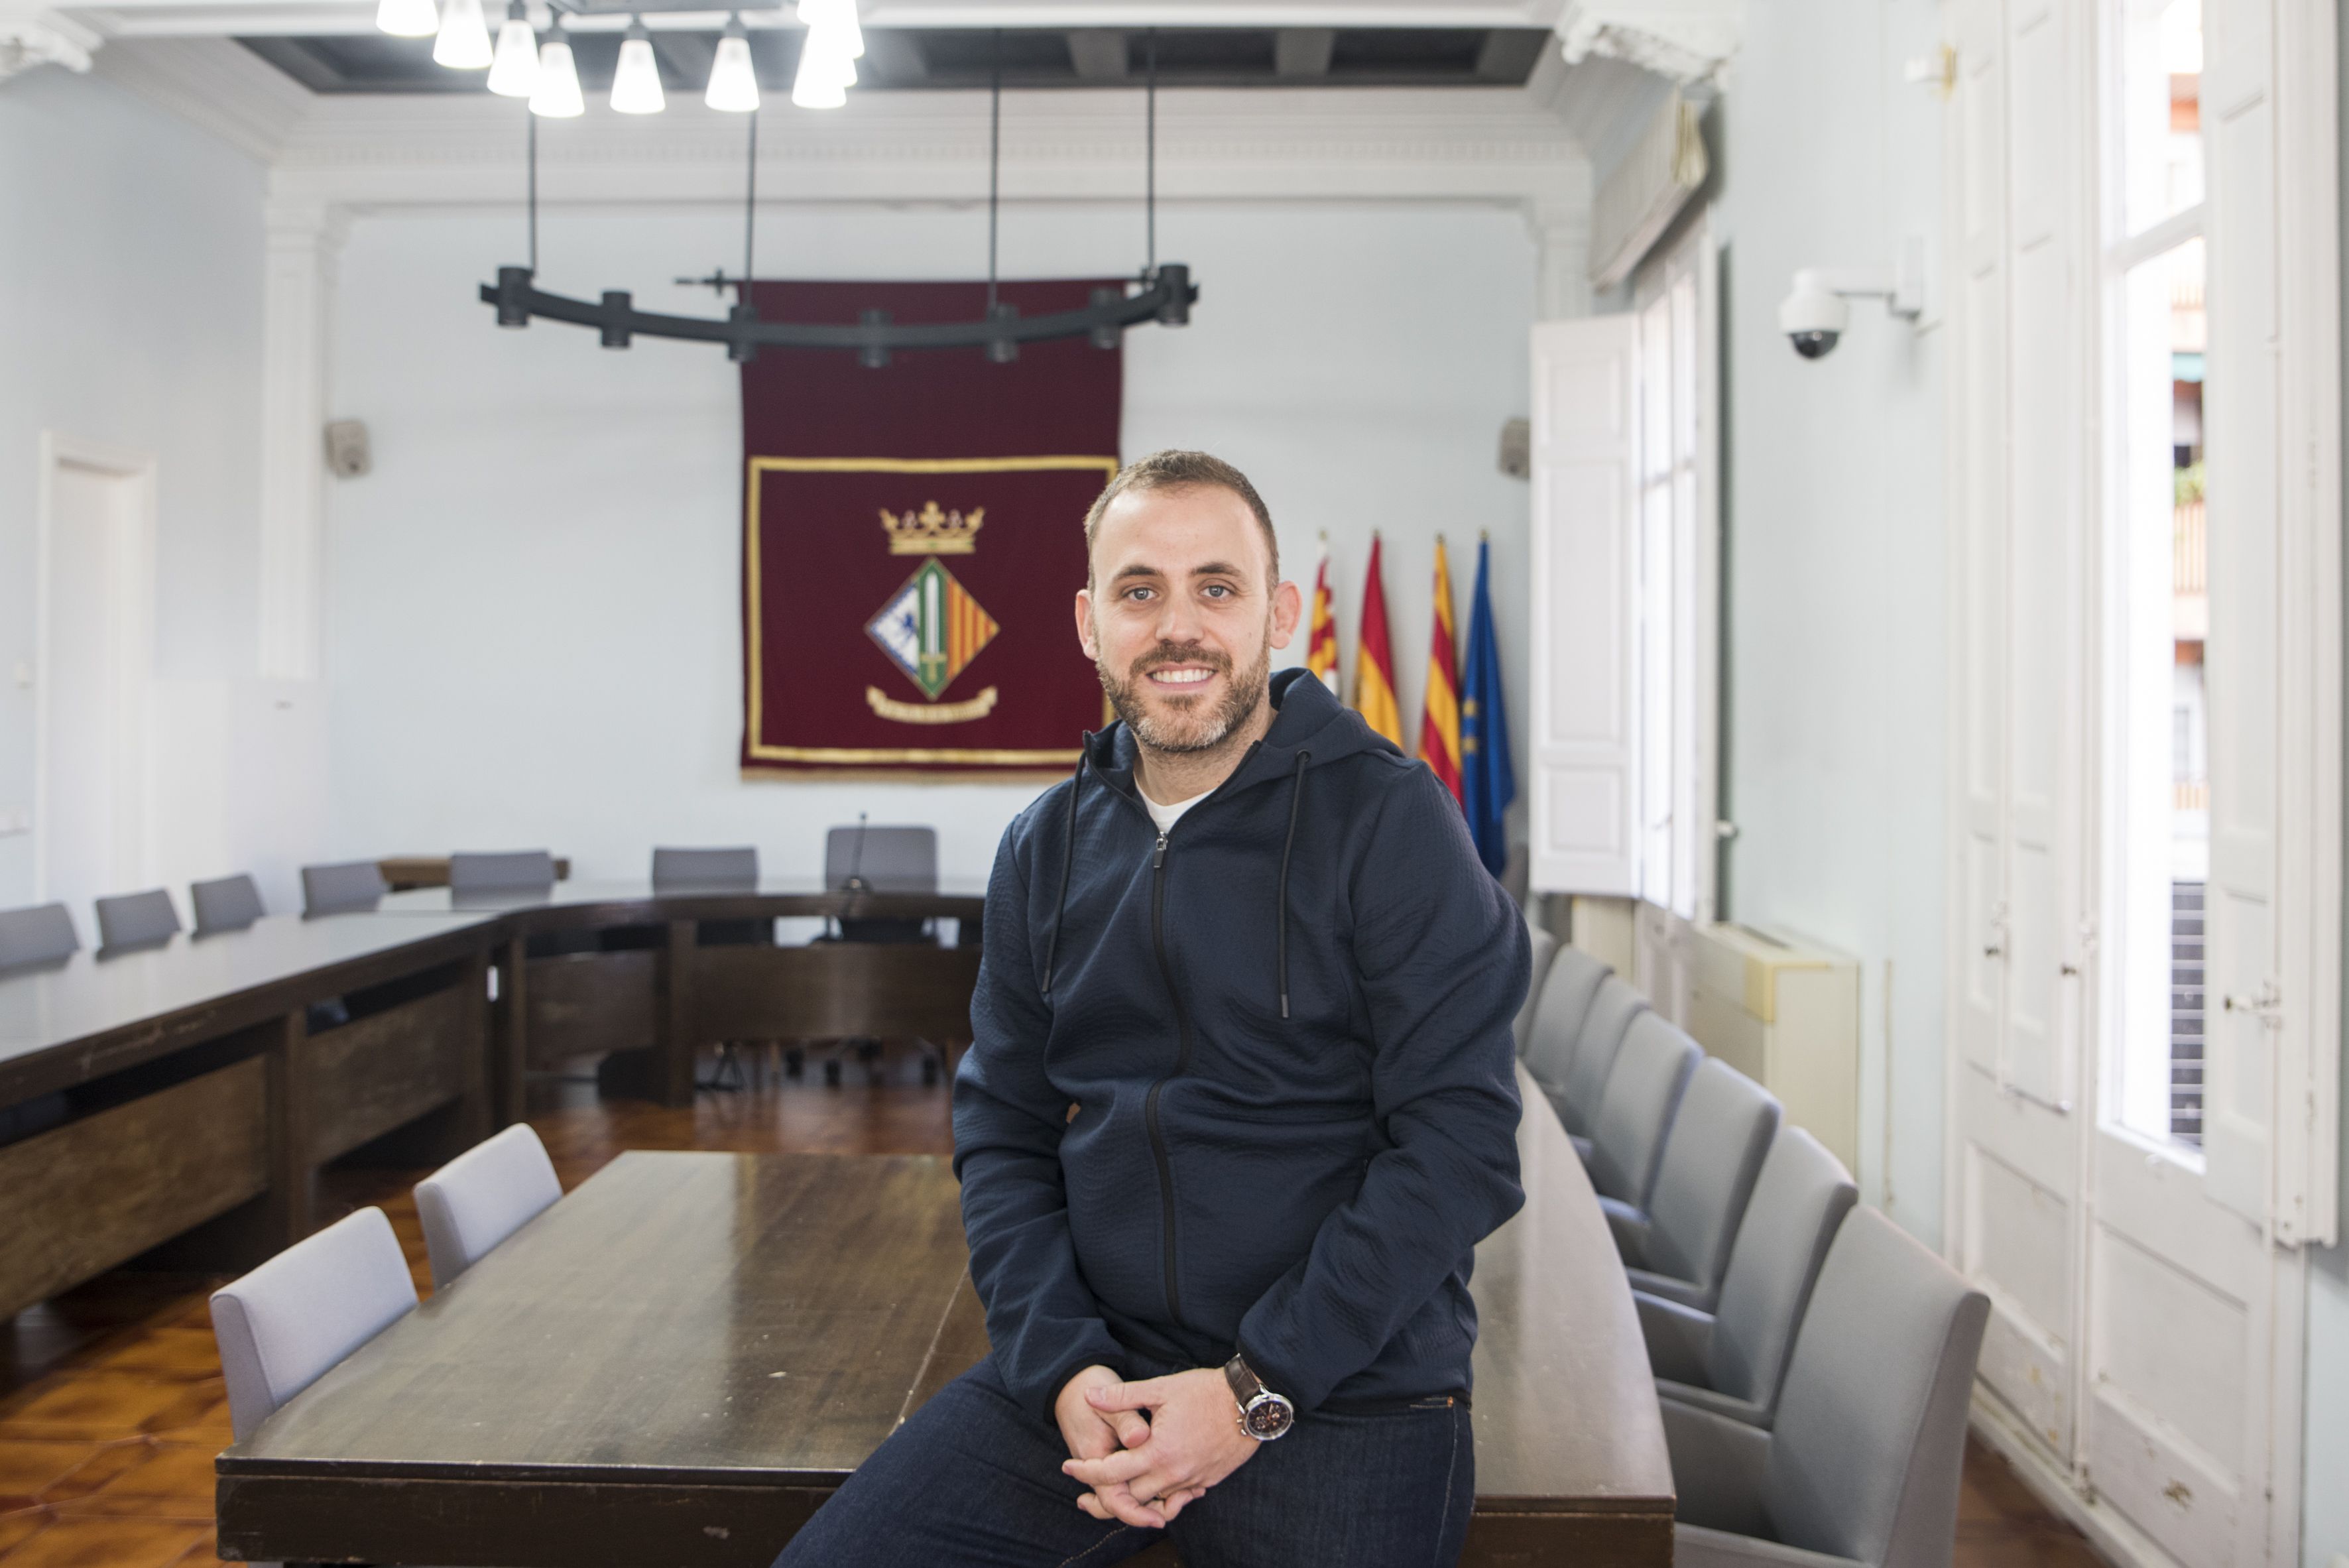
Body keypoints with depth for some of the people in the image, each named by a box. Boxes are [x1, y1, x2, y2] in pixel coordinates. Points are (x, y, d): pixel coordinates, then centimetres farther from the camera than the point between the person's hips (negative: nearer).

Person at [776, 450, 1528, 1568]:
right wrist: (1063, 1366, -7)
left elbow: (1459, 1143, -13)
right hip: (1098, 1370, 4)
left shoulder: (1388, 820, -8)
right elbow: (1001, 1130, 9)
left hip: (1345, 1394, -3)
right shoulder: (1044, 849, 8)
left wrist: (1260, 1390, -16)